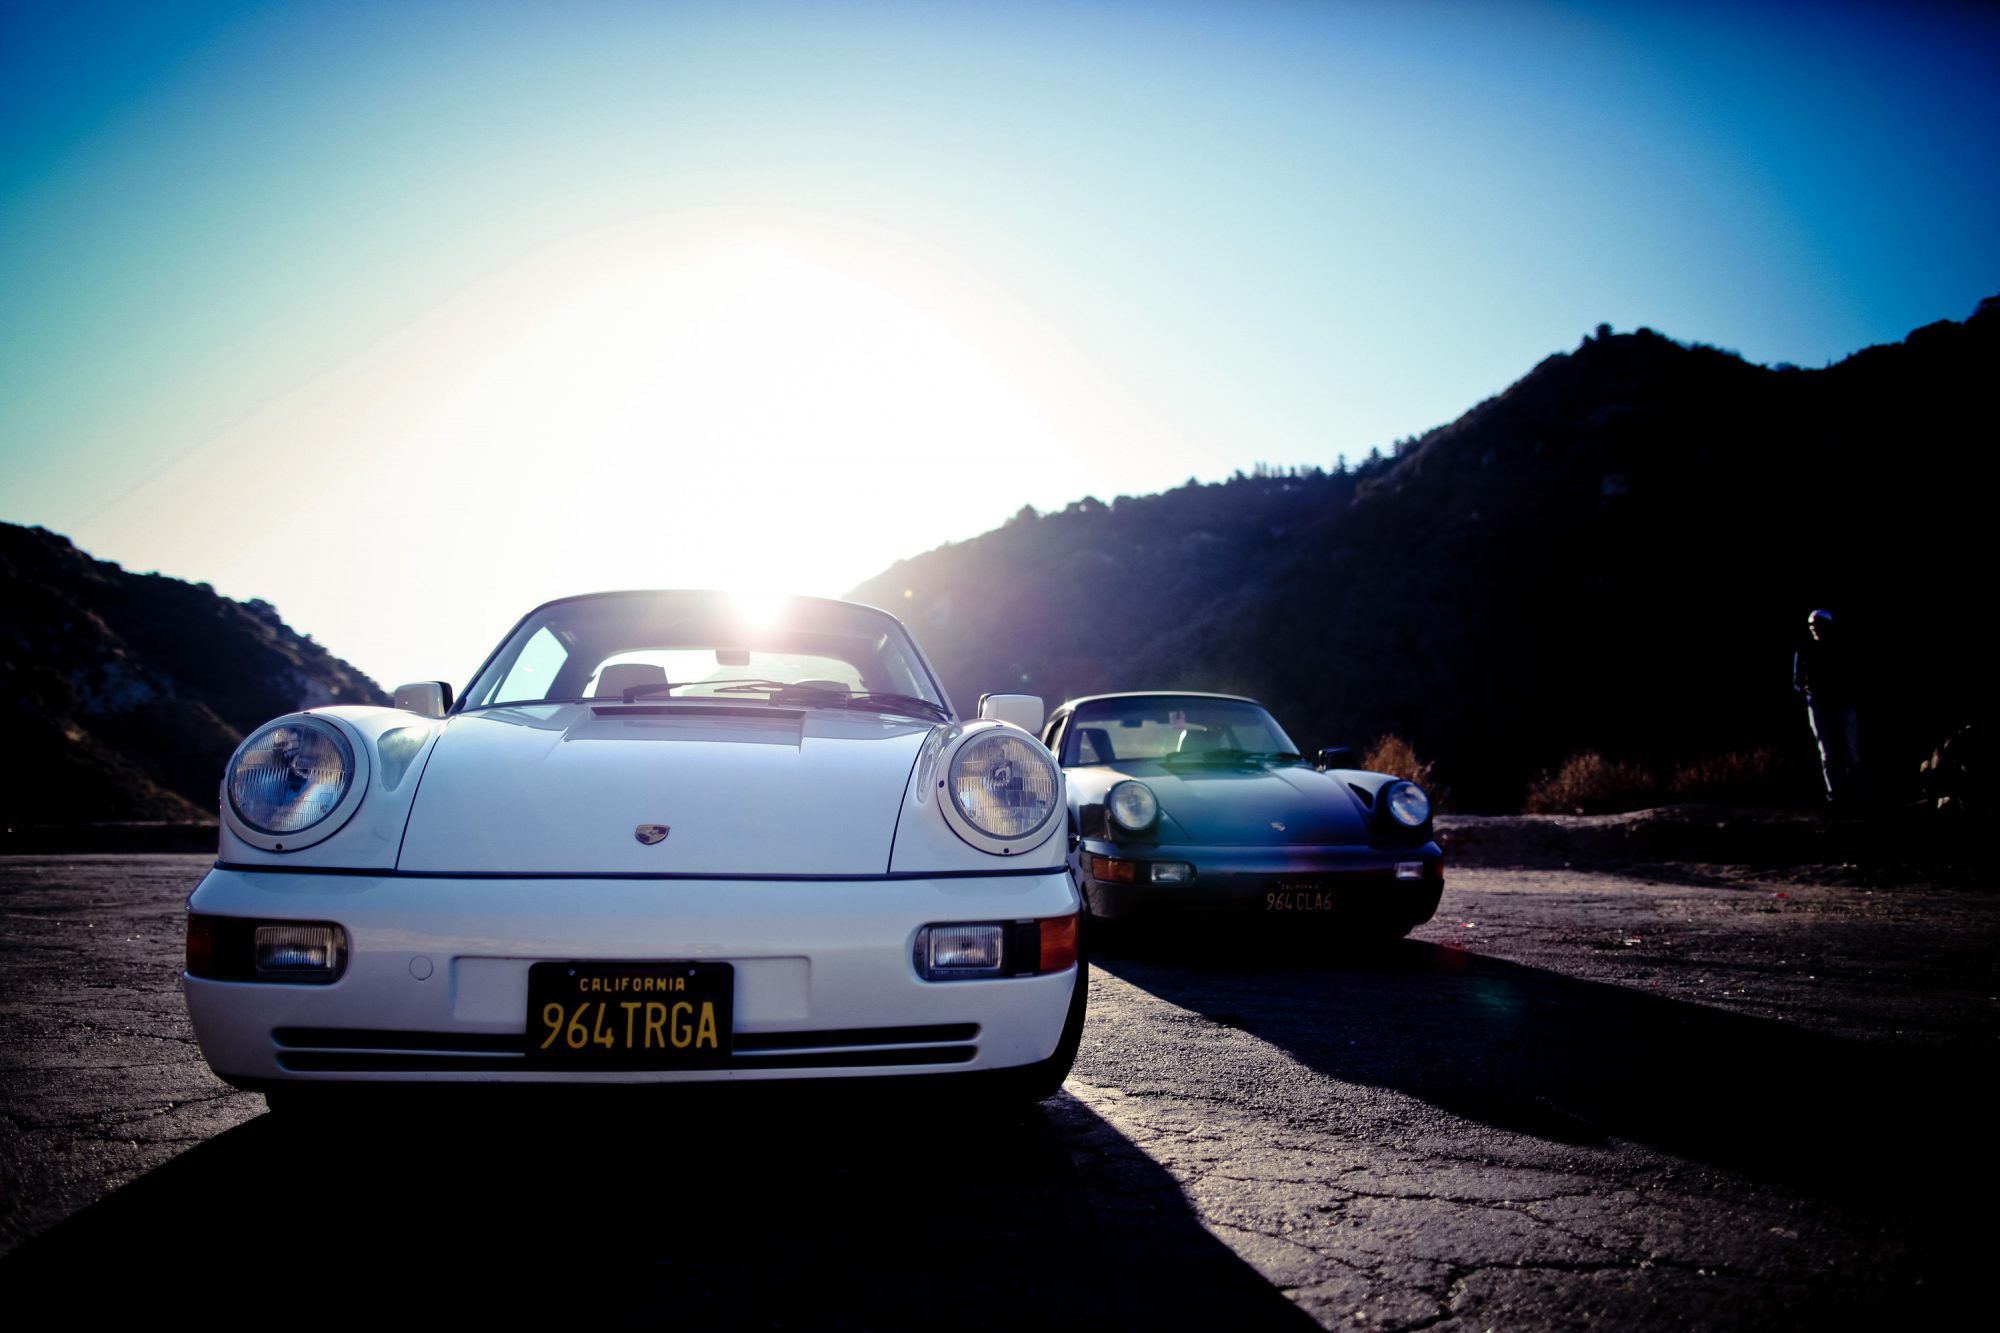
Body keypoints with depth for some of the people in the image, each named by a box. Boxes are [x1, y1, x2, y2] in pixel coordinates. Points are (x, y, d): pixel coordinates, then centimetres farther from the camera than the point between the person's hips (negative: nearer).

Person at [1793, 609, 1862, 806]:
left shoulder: (1840, 648, 9)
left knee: (1851, 752, -4)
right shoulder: (1804, 651, 10)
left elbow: (1852, 677, 7)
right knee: (1828, 754, -3)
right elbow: (1797, 680, 8)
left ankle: (1854, 796, 0)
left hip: (1843, 704, 0)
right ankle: (1835, 795, -2)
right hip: (1818, 706, 0)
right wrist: (1805, 688, -12)